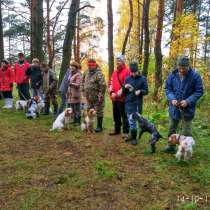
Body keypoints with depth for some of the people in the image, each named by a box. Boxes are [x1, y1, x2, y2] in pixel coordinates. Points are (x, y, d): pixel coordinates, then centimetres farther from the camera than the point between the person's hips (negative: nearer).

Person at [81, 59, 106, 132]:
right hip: (89, 97, 8)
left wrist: (101, 95, -23)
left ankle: (99, 126, 15)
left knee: (99, 112, 3)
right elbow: (83, 82, 20)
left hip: (97, 98, -8)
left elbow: (103, 85, -23)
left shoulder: (98, 74, -17)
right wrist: (83, 91, 14)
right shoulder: (86, 73, 8)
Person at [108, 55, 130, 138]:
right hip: (114, 98, 8)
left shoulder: (126, 71, -8)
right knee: (116, 115, 17)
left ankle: (126, 132, 5)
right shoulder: (115, 71, 16)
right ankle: (117, 129, 30)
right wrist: (111, 92, -2)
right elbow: (111, 82, 14)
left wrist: (118, 94, -16)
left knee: (124, 115, -2)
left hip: (122, 98, -8)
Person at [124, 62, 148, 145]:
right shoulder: (127, 79, 6)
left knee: (133, 120, -1)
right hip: (128, 103, 4)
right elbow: (124, 91, 12)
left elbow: (146, 91, -2)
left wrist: (140, 91, -21)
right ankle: (132, 135, 24)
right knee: (130, 120, 11)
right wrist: (125, 87, -9)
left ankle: (134, 137, 10)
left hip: (137, 103, -4)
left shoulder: (143, 79, -4)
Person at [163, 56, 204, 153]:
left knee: (187, 131, 6)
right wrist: (172, 99, -14)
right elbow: (167, 88, 3)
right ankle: (171, 147, 30)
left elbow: (199, 91, -7)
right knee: (171, 128, 15)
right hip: (174, 107, 4)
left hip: (187, 108, -3)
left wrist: (188, 101, -19)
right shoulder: (172, 75, -3)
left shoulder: (195, 76, -11)